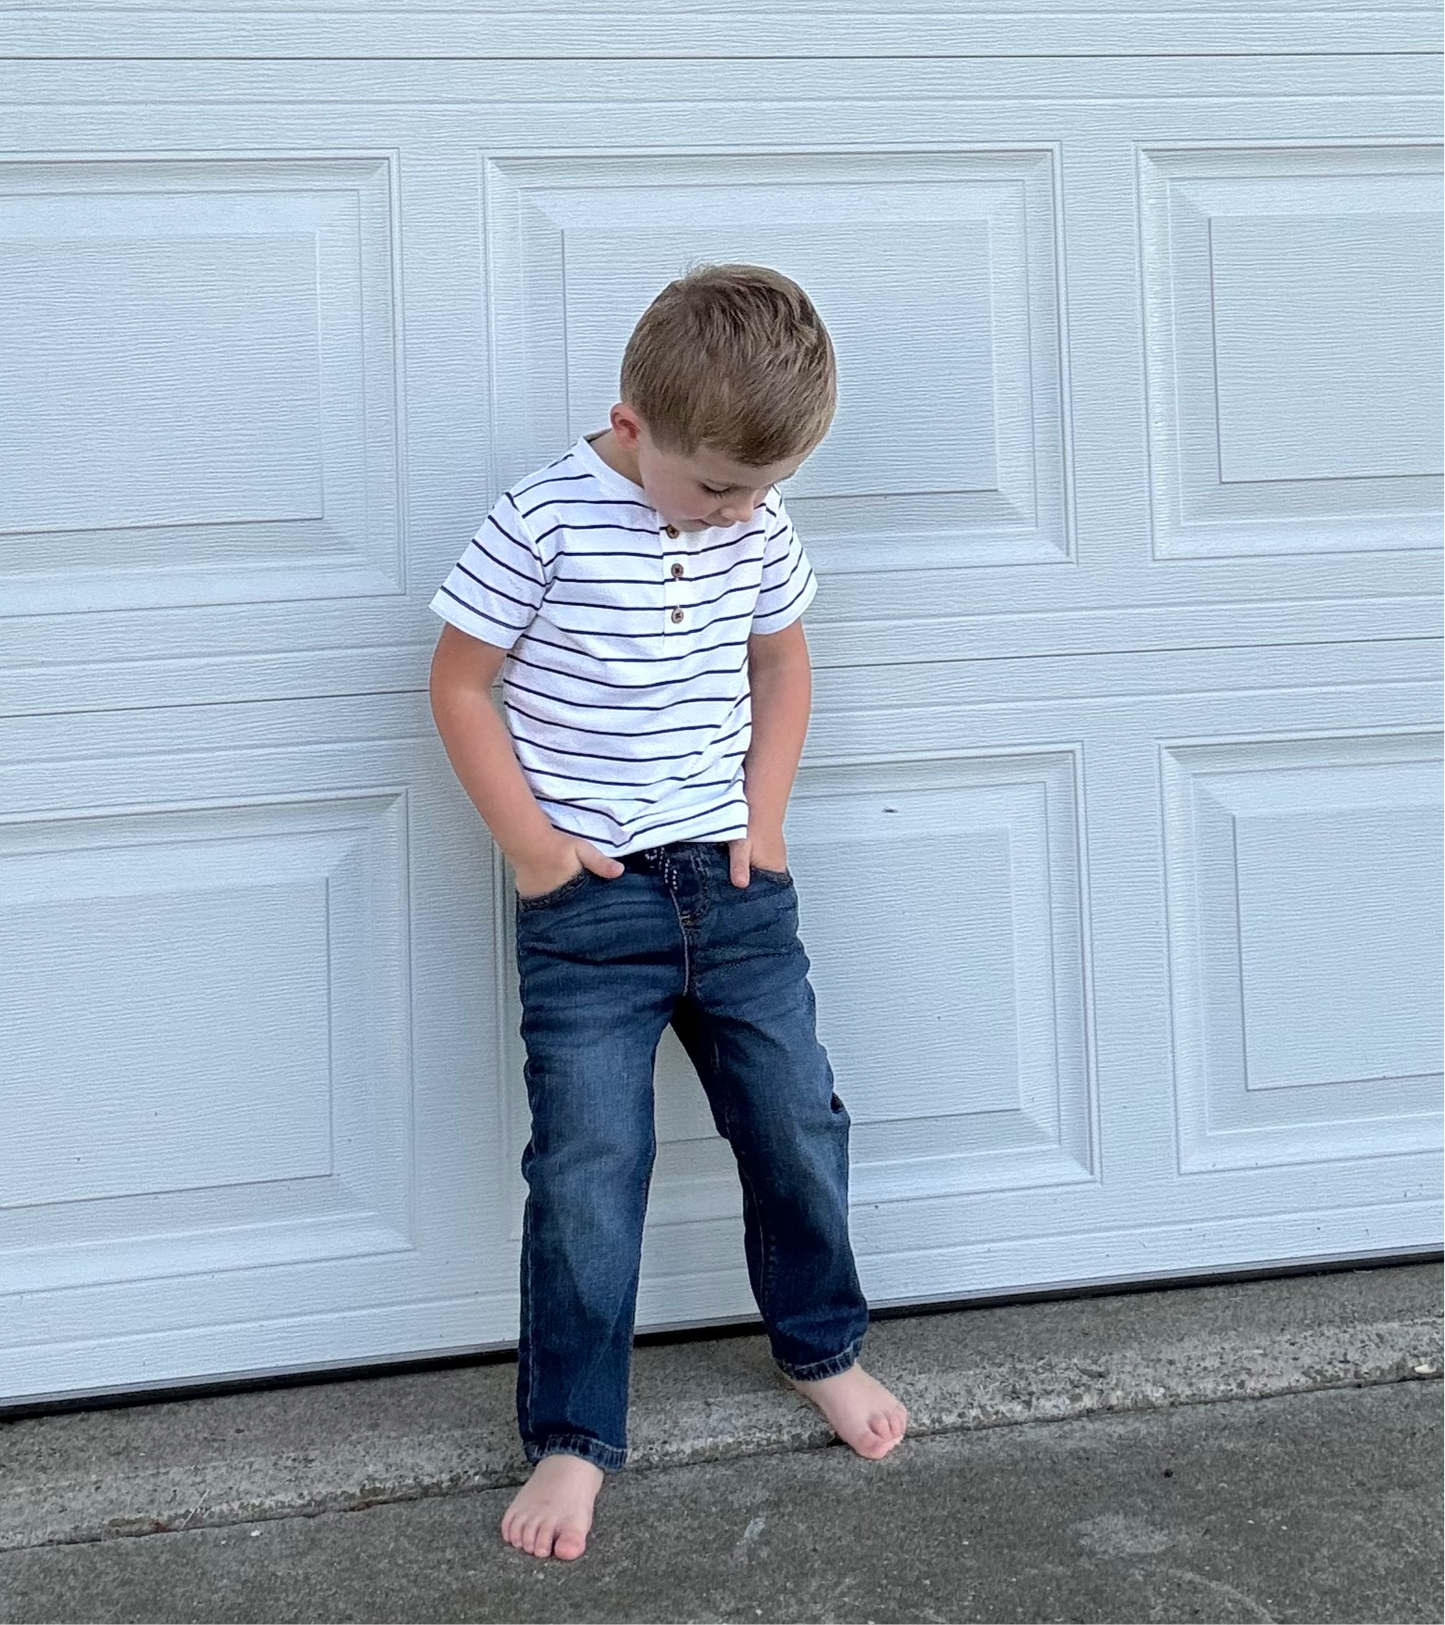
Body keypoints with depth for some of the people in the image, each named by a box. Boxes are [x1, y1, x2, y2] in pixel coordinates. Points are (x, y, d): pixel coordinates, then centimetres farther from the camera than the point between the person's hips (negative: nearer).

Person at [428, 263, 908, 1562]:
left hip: (733, 885, 5)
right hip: (588, 905, -4)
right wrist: (529, 841, -10)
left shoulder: (759, 522, 2)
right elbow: (460, 682, -7)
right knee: (589, 1170, -3)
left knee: (799, 1123, 11)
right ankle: (572, 1436, 11)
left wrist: (766, 811, 6)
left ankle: (822, 1346, 35)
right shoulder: (547, 521, -13)